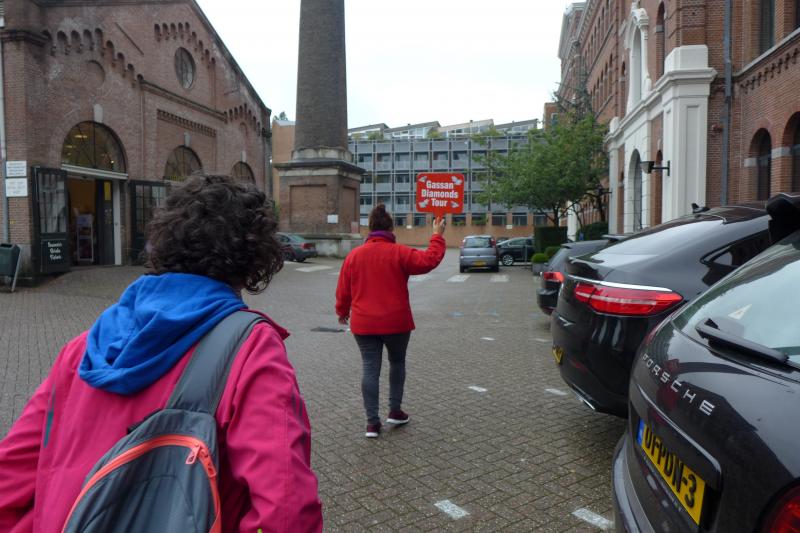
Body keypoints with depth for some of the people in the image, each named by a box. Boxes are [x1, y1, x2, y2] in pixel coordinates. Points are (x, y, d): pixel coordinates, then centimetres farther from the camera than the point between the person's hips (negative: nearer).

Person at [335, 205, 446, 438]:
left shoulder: (354, 255, 1)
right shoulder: (399, 253, -8)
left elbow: (343, 289, 6)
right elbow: (429, 260, -10)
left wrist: (342, 311, 22)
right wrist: (437, 237, 3)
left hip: (363, 324, 2)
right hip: (396, 322, -2)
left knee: (370, 368, 6)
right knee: (397, 362, 20)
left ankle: (372, 422, 7)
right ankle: (395, 410, 24)